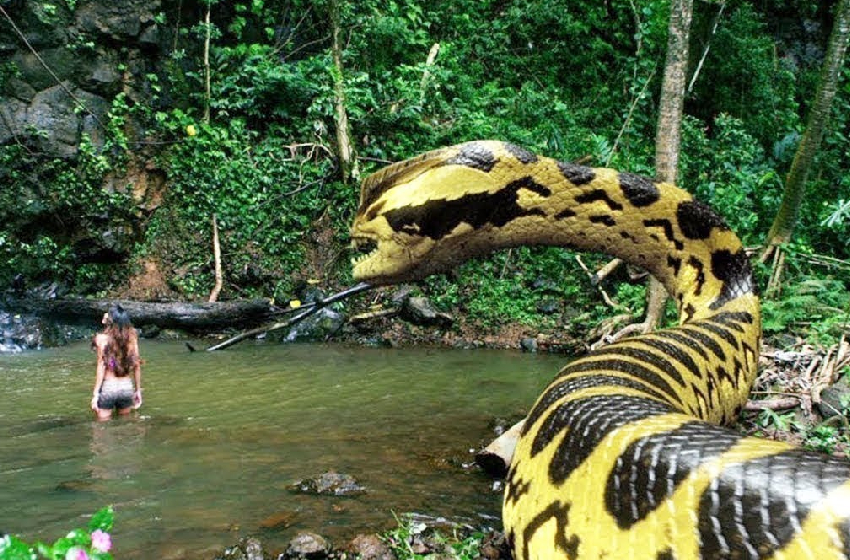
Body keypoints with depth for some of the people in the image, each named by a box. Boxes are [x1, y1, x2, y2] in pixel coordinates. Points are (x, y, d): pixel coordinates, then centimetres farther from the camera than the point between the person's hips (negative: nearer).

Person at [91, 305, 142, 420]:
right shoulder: (132, 337, -2)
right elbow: (137, 366, 1)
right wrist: (138, 390, 11)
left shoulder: (102, 338, -11)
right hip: (127, 387, 3)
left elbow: (101, 367, -12)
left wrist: (95, 394, -7)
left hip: (108, 387, -3)